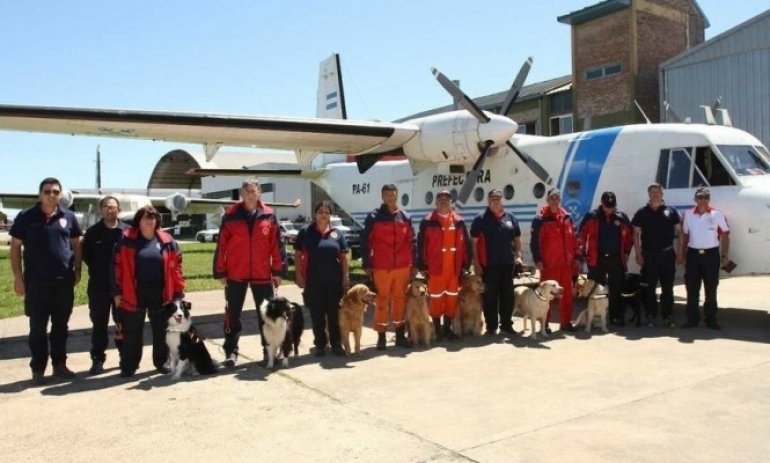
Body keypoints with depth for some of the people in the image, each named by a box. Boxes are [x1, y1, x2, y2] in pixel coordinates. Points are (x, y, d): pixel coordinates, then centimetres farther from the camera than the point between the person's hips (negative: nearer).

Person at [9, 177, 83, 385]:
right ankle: (38, 369, 13)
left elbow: (76, 245, 13)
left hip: (64, 281, 2)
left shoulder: (68, 216, 6)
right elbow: (15, 247, 1)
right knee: (38, 327, 4)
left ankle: (59, 364, 22)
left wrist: (77, 270, 4)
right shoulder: (26, 217, 0)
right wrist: (18, 276, -5)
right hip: (36, 282, -2)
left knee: (61, 326, 11)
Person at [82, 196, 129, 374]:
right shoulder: (92, 232, 4)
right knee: (99, 324, 5)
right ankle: (98, 359, 13)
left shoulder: (127, 231, 2)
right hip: (99, 285, 0)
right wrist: (97, 270, -1)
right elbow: (85, 254, 6)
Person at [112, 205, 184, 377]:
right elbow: (118, 266, -2)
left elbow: (176, 267, 2)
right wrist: (117, 291, -6)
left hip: (160, 293, 1)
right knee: (132, 331, 7)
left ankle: (162, 361, 26)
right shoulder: (127, 240, -2)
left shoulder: (167, 241, 2)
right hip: (134, 293, -1)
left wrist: (179, 292, -2)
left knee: (161, 330, 12)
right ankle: (129, 365, 19)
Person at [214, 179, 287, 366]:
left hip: (262, 274, 1)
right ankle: (231, 351, 15)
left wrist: (278, 270, -2)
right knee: (233, 314, 6)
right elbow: (221, 245, -1)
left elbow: (277, 244, 0)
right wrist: (221, 272, -3)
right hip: (235, 274, -1)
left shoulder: (269, 215, 0)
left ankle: (269, 349, 23)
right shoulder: (230, 215, -2)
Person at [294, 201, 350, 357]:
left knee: (334, 312, 6)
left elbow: (343, 257, 7)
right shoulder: (305, 232, 2)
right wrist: (299, 275, -4)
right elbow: (297, 255, 3)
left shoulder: (337, 233, 7)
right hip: (313, 280, -1)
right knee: (317, 314, 5)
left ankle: (336, 343, 17)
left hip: (334, 280, 1)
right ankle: (320, 344, 16)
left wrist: (346, 276, 0)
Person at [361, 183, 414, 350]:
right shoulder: (373, 217, -1)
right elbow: (365, 241, -3)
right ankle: (381, 335, 9)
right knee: (382, 300, 2)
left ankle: (400, 334, 20)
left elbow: (411, 242, 12)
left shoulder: (405, 217, 9)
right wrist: (367, 265, -7)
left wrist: (413, 264, 8)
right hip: (381, 267, -3)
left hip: (403, 267, 3)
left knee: (400, 299, 10)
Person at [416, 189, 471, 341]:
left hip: (454, 268, 4)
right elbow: (421, 245, -4)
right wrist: (422, 266, -8)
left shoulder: (459, 221, 8)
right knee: (436, 298, 3)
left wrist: (465, 264, 5)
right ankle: (437, 330, 13)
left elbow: (466, 244, 10)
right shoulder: (428, 221, -3)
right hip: (435, 268, -4)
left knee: (452, 298, 9)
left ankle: (448, 328, 21)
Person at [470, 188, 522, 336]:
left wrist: (518, 255, 3)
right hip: (488, 265, -3)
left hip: (507, 264, 4)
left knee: (508, 296, 10)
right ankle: (491, 327, 11)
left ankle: (506, 325, 21)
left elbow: (517, 239, 16)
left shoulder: (510, 217, 10)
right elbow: (473, 242, -4)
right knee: (490, 296, 2)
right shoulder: (481, 219, -2)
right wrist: (476, 263, -8)